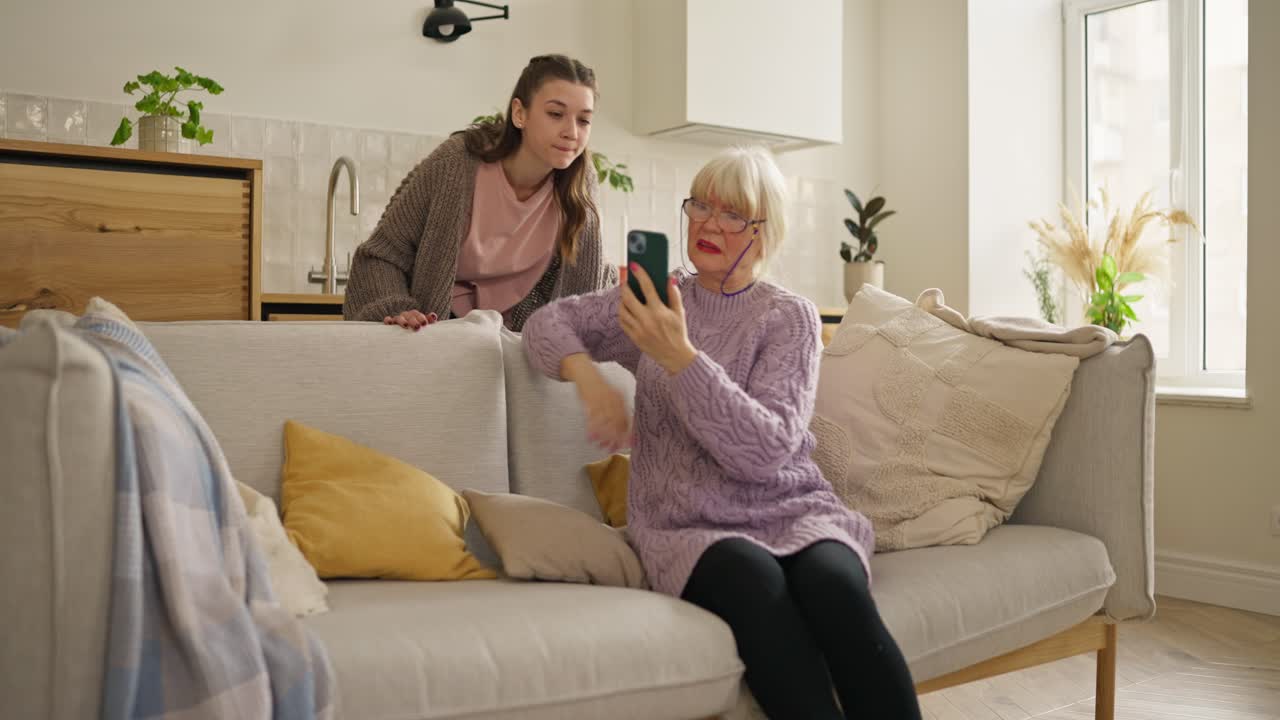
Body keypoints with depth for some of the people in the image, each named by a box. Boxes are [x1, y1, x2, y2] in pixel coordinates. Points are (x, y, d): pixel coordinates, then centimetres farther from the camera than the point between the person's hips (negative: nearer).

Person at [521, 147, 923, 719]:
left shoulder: (789, 316, 0)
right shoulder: (660, 300, 11)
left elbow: (766, 451, -13)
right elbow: (548, 322, 13)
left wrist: (680, 357, -23)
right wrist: (588, 376, -8)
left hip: (788, 510, 0)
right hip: (690, 526, 1)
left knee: (834, 583, -35)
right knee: (755, 579, -35)